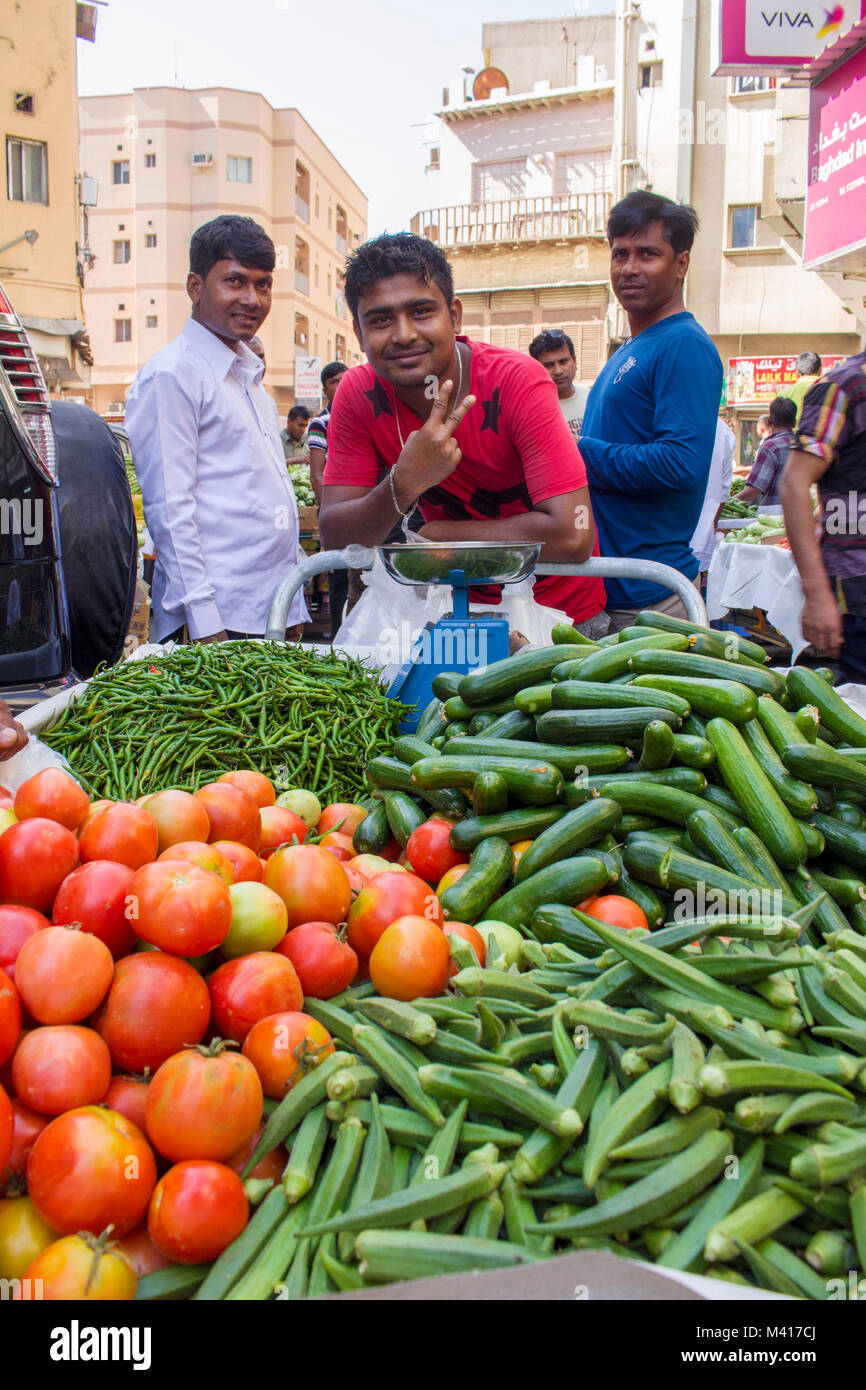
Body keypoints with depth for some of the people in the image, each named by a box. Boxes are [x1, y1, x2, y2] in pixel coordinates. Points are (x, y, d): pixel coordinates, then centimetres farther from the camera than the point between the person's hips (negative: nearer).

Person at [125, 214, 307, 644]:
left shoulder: (249, 375, 18)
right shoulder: (170, 375, -8)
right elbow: (170, 509, -14)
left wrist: (293, 608, 17)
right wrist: (203, 622, -19)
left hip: (274, 613, 8)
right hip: (217, 618, -8)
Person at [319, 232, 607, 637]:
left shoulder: (519, 381, -18)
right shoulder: (358, 394, -7)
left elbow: (572, 535, -26)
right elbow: (335, 536, -11)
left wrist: (433, 535, -18)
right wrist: (403, 485, -30)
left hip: (559, 610, -3)